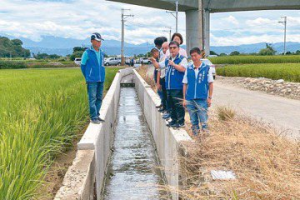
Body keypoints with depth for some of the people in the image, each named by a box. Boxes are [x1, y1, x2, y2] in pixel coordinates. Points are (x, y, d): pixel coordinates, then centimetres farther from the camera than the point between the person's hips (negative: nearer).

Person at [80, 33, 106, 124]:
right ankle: (93, 117, -1)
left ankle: (97, 115, 19)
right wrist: (88, 77, 7)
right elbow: (83, 65, 2)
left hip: (101, 80, 6)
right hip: (92, 81, -6)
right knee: (92, 99, -5)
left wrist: (102, 77, 16)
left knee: (99, 98, 10)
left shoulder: (101, 53, 11)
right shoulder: (87, 53, -6)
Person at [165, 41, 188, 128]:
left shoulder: (182, 59, -4)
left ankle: (181, 122, 0)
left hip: (178, 87, -7)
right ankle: (174, 120, 23)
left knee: (178, 105, -7)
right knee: (171, 104, 13)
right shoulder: (167, 60, 18)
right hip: (169, 87, 7)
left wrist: (173, 64, -15)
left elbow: (182, 69, -19)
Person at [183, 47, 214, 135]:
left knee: (203, 121, -1)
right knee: (194, 121, 12)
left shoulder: (207, 68, -1)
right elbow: (185, 84, 9)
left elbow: (210, 83, 3)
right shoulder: (188, 68, 5)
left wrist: (209, 98, -1)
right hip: (190, 100, 3)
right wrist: (184, 99, 6)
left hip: (202, 99, -3)